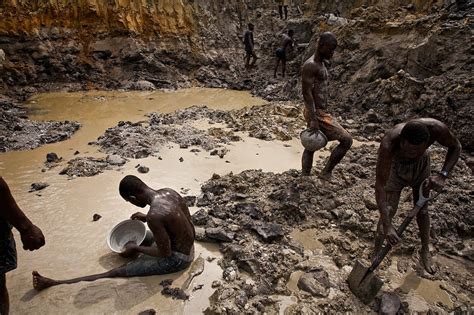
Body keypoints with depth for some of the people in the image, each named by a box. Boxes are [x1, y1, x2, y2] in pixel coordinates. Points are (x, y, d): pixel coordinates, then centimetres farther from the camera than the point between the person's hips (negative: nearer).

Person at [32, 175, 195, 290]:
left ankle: (53, 283, 2)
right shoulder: (169, 191, -7)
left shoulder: (154, 215, -32)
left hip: (176, 259, -8)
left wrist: (135, 248, -8)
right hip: (189, 249, 8)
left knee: (116, 272, -4)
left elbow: (165, 253, -21)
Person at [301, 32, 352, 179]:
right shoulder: (310, 65, -16)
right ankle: (326, 172, 4)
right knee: (347, 140, -6)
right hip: (316, 114, -10)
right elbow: (307, 93, -22)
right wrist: (313, 120, -25)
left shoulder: (321, 63, 15)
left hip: (319, 111, 10)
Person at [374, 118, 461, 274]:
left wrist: (443, 175, -29)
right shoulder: (389, 144, -45)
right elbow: (380, 185, -42)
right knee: (388, 211, -7)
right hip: (395, 165, -3)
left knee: (422, 209, 12)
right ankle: (376, 255, 10)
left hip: (421, 163, 3)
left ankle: (425, 251, 35)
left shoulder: (436, 128, -38)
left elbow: (455, 147, -13)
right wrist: (387, 226, -44)